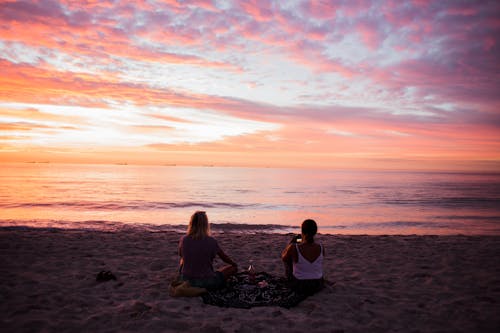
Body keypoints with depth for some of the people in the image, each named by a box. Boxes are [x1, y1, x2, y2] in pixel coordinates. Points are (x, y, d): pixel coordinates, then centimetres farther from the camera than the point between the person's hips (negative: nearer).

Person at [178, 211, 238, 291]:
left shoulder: (183, 240, -9)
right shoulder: (211, 241, -16)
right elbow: (224, 257, 1)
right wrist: (235, 265, 23)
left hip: (186, 280, 4)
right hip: (206, 283, -3)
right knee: (233, 268, 14)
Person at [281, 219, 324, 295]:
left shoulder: (293, 248, -27)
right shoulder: (321, 248, -16)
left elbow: (283, 258, -3)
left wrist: (291, 242, 9)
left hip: (299, 286, -2)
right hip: (317, 286, 3)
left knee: (287, 258, 23)